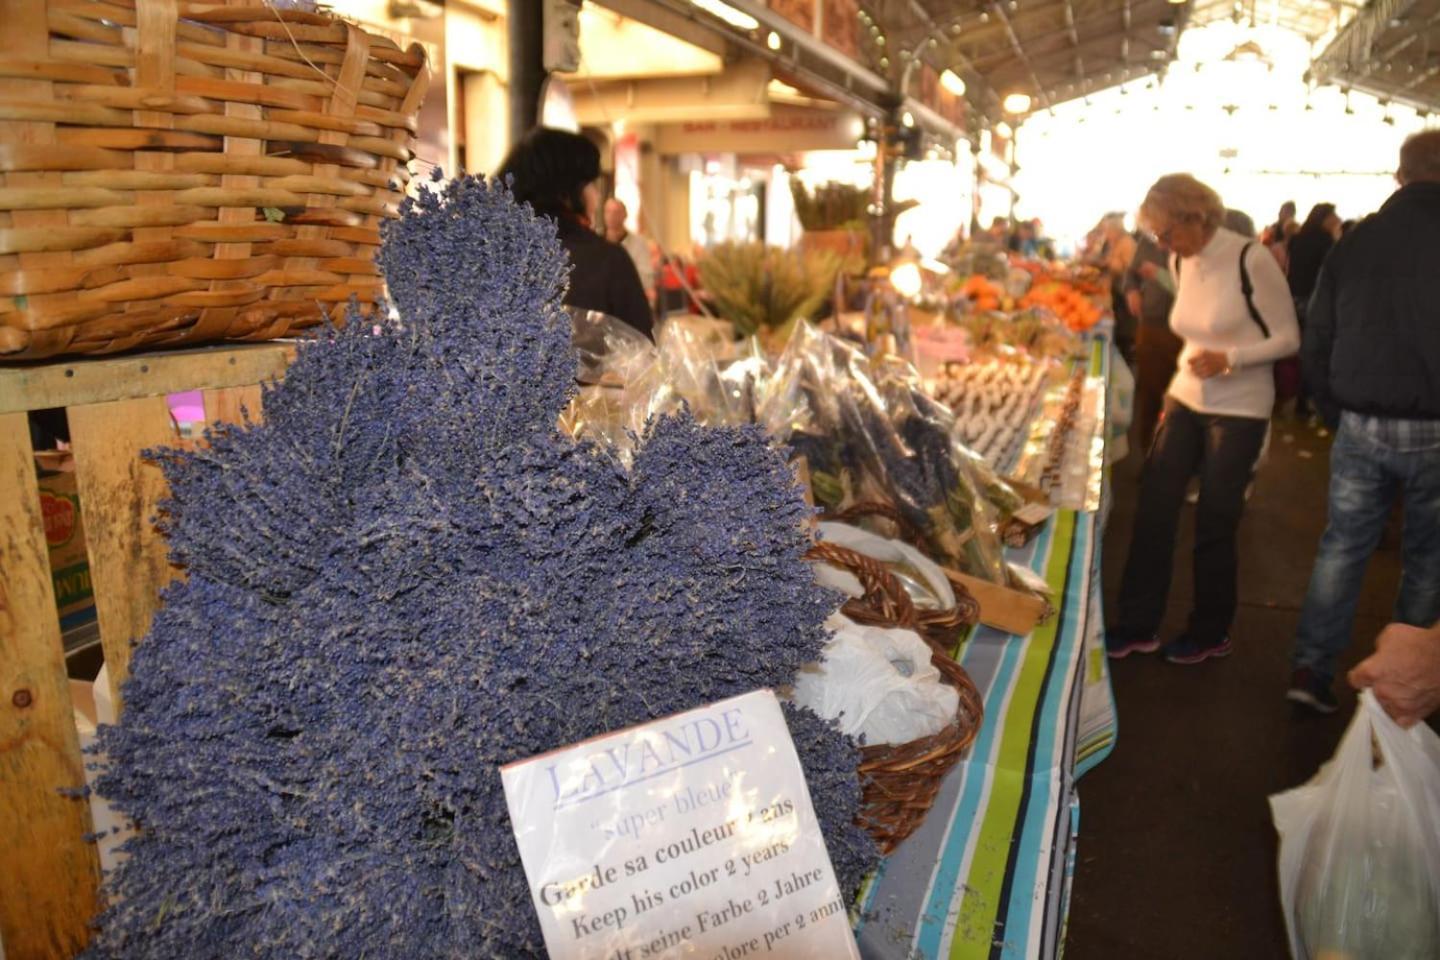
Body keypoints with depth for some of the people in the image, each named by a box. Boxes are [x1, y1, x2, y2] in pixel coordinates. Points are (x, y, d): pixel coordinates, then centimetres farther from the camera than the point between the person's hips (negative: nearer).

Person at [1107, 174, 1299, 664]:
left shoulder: (1250, 260, -16)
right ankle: (1138, 625, 14)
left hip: (1238, 411, -6)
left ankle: (1211, 633, 24)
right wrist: (1184, 377, 14)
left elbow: (1288, 339, -11)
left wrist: (1228, 359, -25)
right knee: (1152, 510, 2)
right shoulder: (1181, 261, 3)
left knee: (1214, 525, 4)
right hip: (1184, 400, 6)